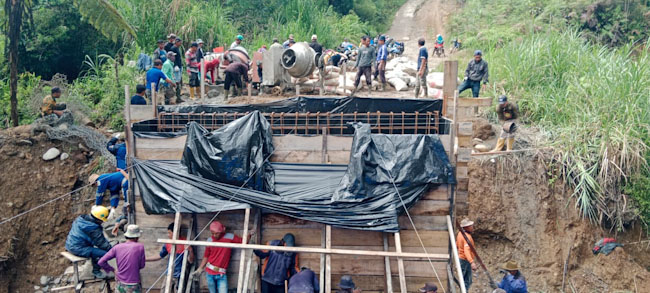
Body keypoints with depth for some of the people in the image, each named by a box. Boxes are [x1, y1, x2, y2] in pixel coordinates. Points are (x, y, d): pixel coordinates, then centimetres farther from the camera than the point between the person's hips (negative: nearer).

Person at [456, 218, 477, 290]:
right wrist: (472, 262, -49)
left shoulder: (460, 233, 6)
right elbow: (466, 250, -38)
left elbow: (457, 245, 20)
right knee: (467, 282, -3)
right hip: (465, 261, -9)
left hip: (460, 258, 9)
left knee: (464, 280, 17)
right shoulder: (467, 237, -24)